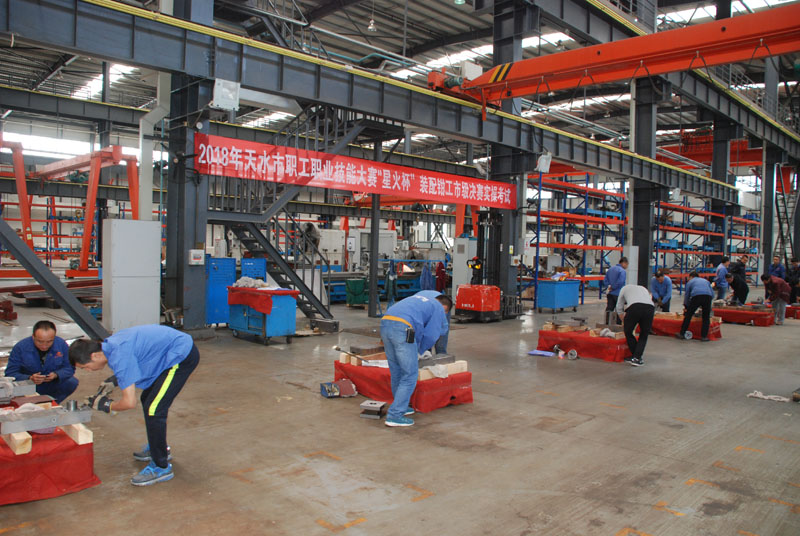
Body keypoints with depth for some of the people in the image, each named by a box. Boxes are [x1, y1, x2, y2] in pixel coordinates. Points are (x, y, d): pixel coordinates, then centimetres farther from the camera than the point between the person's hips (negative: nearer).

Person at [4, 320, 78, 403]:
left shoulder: (61, 344, -14)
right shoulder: (20, 347, -18)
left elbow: (69, 368, -7)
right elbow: (10, 374, -17)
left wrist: (56, 375, -28)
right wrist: (30, 378, -34)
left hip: (52, 386, 1)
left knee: (72, 382, -25)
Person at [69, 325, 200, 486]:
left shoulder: (119, 356, -25)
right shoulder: (110, 345, 4)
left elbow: (129, 402, -24)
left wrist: (107, 405, -4)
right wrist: (116, 380, 13)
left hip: (182, 356, -11)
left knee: (153, 408, -10)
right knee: (148, 399, 21)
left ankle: (161, 467, 1)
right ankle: (158, 448, 41)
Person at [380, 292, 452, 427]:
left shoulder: (418, 298, 34)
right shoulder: (439, 309, 15)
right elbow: (430, 335, 5)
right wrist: (419, 352, 21)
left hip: (385, 323, 7)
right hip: (403, 329, -7)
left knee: (396, 371, 20)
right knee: (410, 375, 3)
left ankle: (401, 407, 33)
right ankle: (395, 415, 1)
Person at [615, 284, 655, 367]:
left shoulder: (625, 288, 33)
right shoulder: (643, 288, 41)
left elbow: (619, 308, 34)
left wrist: (624, 321, 47)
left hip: (634, 308, -3)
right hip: (650, 307, 3)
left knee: (628, 332, 17)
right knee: (643, 336, 17)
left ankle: (636, 356, 23)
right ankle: (636, 358, 9)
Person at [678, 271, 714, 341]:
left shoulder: (690, 282, 27)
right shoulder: (706, 281, 34)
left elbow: (687, 295, 27)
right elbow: (712, 294, 26)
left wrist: (686, 307, 39)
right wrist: (703, 305, 32)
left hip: (696, 296, -2)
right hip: (708, 296, 2)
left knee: (688, 315, 10)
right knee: (706, 317, 14)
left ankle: (682, 334, 14)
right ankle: (704, 336, 9)